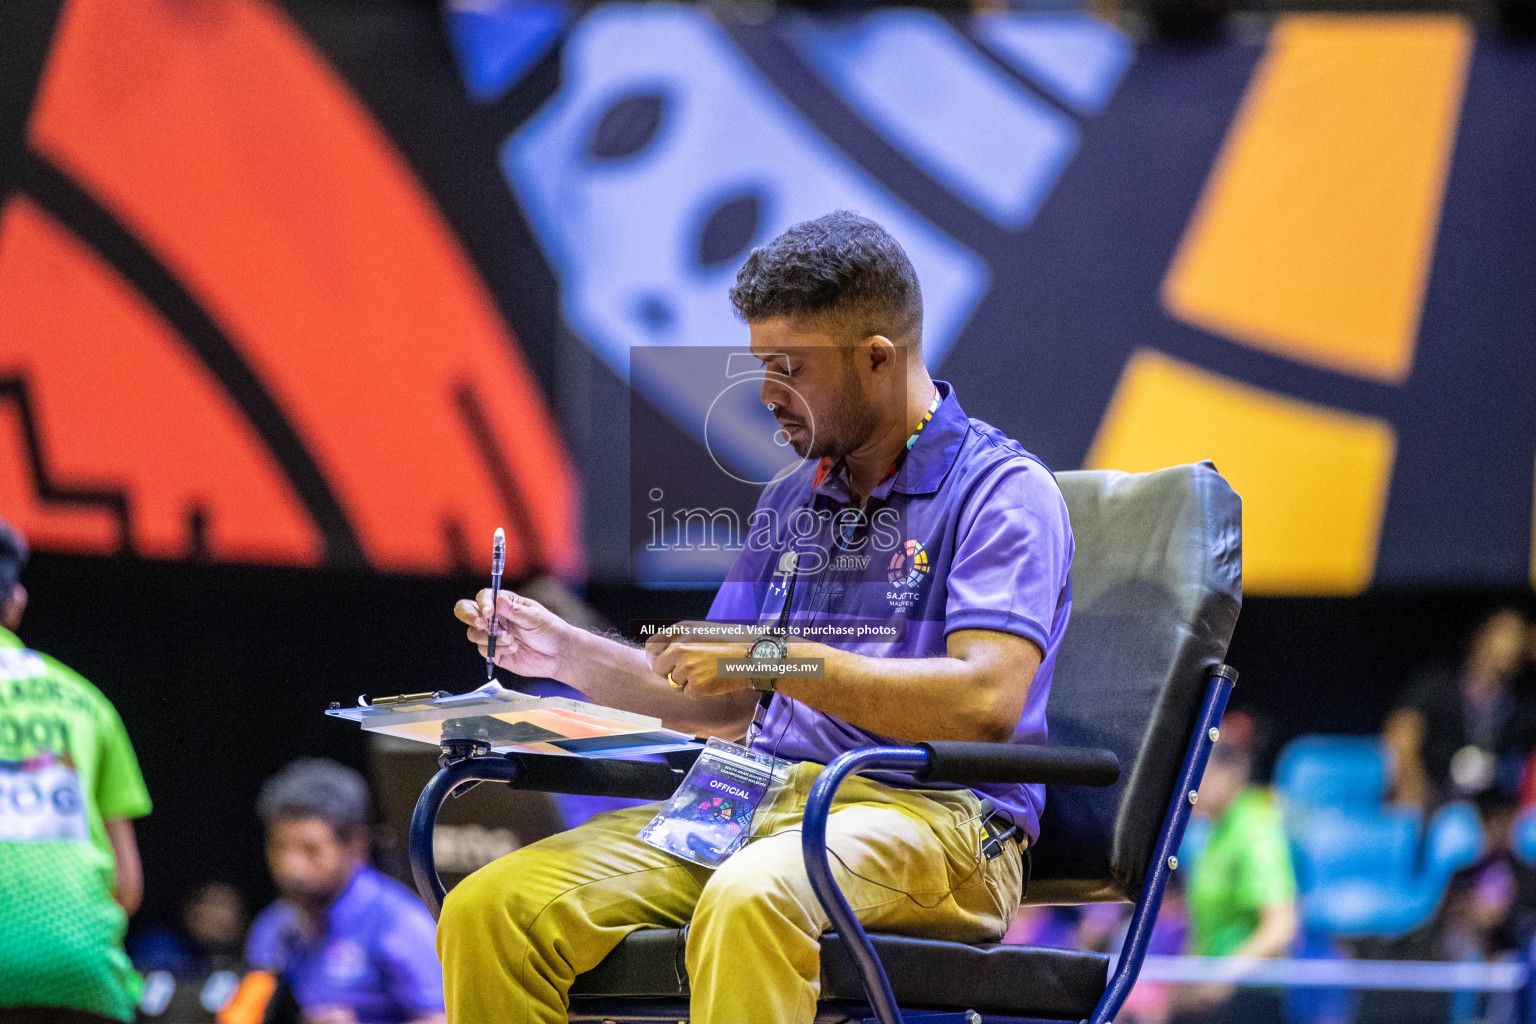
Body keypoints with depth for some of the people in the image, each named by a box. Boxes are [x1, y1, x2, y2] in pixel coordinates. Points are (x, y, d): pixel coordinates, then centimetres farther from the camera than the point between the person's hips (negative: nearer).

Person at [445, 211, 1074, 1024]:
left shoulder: (1002, 491, -3)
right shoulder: (790, 502, 22)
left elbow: (986, 703, -18)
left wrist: (777, 659, -16)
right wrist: (570, 656, 13)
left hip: (931, 816, -7)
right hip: (764, 800, 7)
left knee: (747, 901, -42)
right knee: (491, 908, -17)